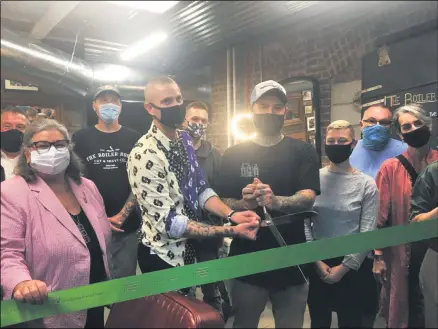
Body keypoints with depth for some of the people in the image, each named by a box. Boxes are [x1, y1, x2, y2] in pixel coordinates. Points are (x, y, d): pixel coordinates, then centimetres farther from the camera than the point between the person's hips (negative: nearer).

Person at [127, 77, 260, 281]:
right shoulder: (145, 155, -26)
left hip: (188, 249, 7)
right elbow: (169, 222, -27)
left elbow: (201, 188, 3)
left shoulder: (184, 139, -1)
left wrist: (230, 214, -15)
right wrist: (232, 231, -30)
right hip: (163, 257, -7)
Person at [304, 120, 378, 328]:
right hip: (317, 265, 1)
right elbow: (304, 223, -3)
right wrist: (317, 261, -7)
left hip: (353, 266, -1)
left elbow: (367, 233, -6)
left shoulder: (366, 184, -4)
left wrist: (344, 267, -9)